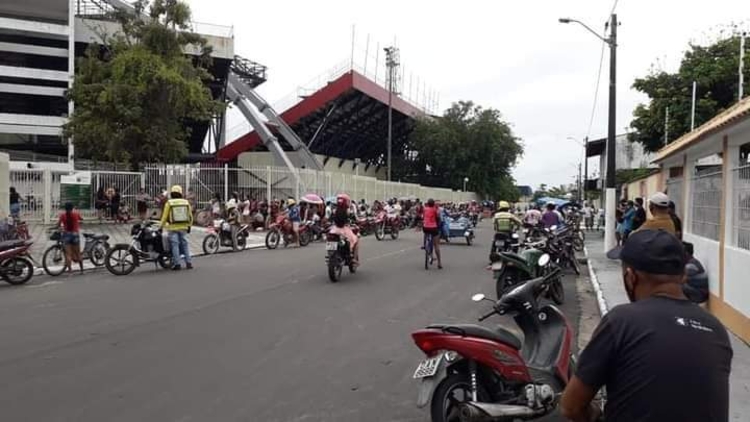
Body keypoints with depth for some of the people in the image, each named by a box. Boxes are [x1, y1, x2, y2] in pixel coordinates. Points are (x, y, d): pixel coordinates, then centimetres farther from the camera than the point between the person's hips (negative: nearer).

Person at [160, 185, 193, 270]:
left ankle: (177, 264, -1)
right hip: (183, 227, 3)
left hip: (173, 228, -3)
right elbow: (190, 216, 10)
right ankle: (188, 263, 6)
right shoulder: (186, 202, 3)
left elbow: (165, 216, -4)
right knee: (185, 244, 8)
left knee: (175, 245, 0)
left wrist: (161, 226, 5)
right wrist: (189, 226, 20)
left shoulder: (169, 203, -5)